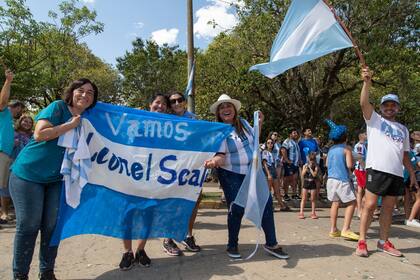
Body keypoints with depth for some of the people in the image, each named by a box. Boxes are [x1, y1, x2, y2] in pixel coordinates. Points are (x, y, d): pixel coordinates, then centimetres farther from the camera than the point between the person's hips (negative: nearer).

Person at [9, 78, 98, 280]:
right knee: (28, 226, 1)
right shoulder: (58, 107, -10)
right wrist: (70, 125, -19)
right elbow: (39, 134, -21)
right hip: (28, 174, -5)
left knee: (52, 225, 7)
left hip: (56, 179, 5)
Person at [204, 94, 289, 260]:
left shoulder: (243, 123, 3)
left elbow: (255, 140, 16)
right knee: (237, 209, -5)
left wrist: (259, 124, 3)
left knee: (266, 204, 6)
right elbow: (221, 155, -20)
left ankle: (271, 244, 21)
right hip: (231, 175, -5)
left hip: (253, 172, 6)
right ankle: (232, 245, 19)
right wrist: (213, 161, -42)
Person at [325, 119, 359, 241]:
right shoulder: (346, 148, -8)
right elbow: (350, 165, -14)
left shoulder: (331, 149, 12)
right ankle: (345, 229, -6)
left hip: (331, 179, 7)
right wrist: (352, 158, 5)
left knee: (335, 203, 12)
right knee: (351, 203, 2)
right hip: (342, 180, -7)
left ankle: (333, 229, 14)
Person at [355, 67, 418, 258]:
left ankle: (383, 242, 19)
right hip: (377, 169, -5)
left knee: (388, 208, 9)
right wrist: (367, 82, -20)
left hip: (397, 174, 5)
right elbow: (364, 103, -9)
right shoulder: (374, 120, 8)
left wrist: (412, 174, 15)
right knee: (370, 206, -6)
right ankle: (362, 242, 1)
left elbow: (405, 155, 22)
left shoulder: (403, 129, 22)